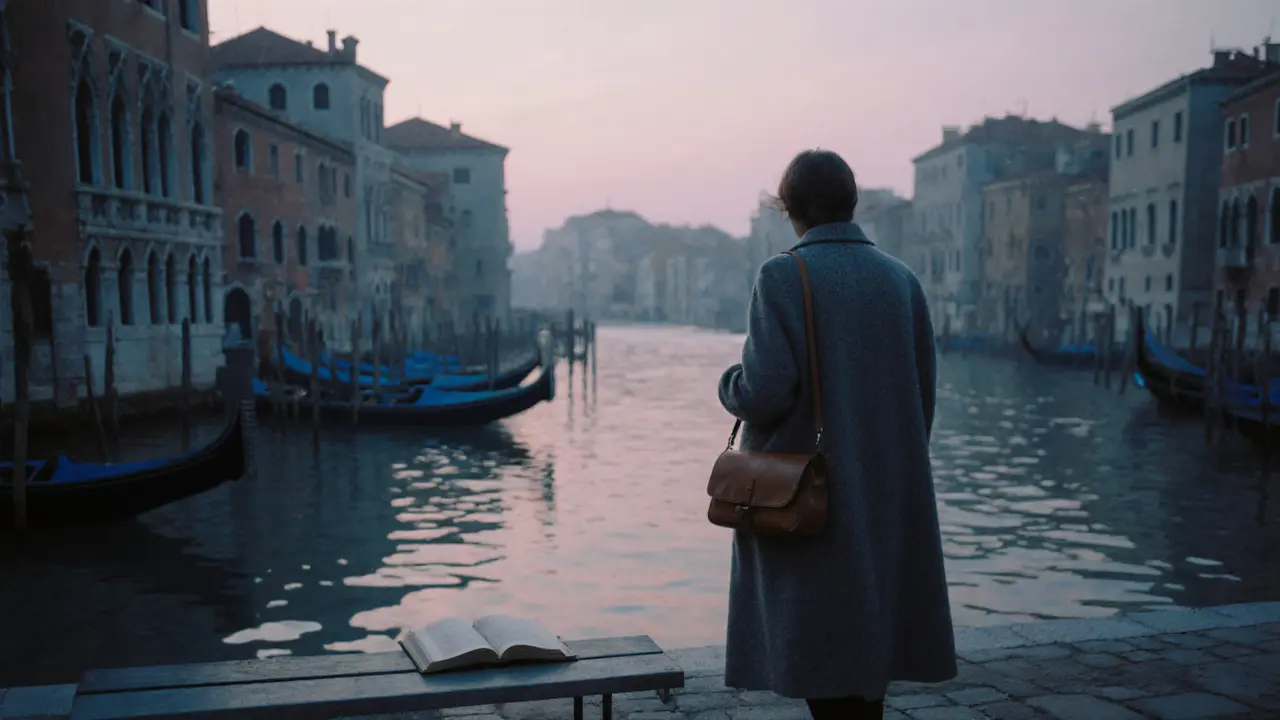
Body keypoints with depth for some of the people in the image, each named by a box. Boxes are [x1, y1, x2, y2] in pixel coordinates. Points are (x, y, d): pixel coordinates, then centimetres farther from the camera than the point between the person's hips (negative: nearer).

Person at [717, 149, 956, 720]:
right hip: (887, 495, 5)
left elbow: (766, 392, -19)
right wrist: (897, 476, 17)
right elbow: (922, 397, 7)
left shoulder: (782, 277, -11)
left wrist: (729, 386, 3)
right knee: (867, 632, 17)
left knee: (819, 643, 4)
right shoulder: (900, 279, 5)